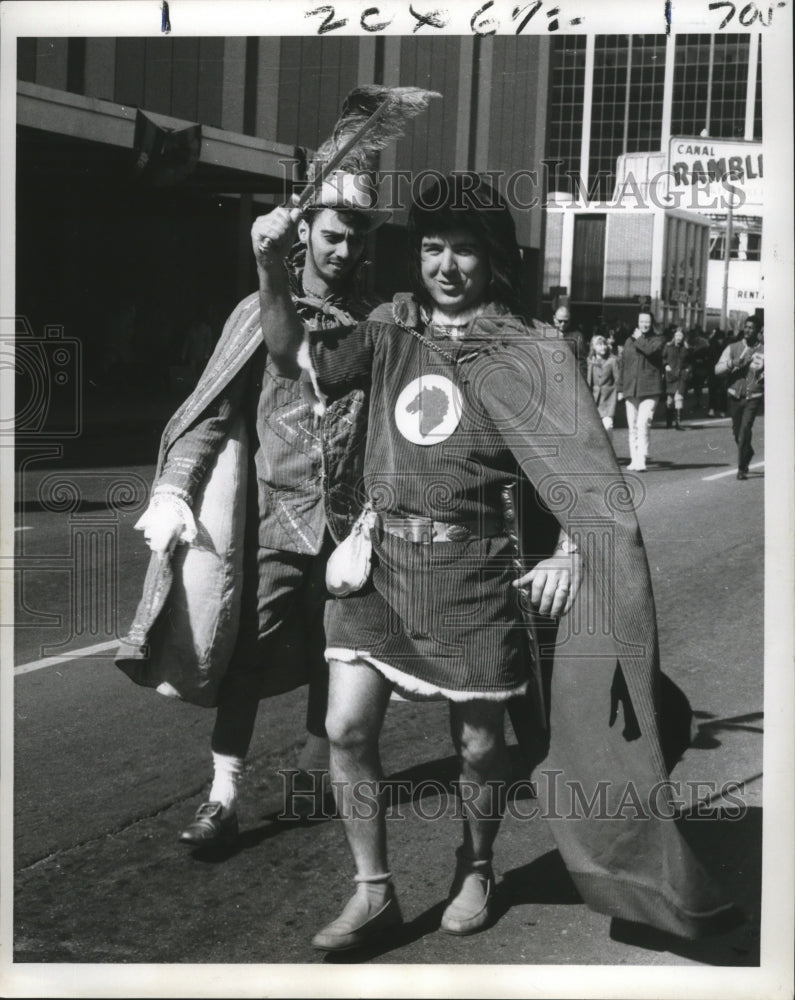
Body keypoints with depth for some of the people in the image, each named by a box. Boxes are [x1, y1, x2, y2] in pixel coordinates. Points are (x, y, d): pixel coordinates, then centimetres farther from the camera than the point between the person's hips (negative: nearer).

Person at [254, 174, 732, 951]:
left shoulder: (523, 355, -3)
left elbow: (581, 469, -3)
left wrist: (570, 552, -16)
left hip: (471, 569, -2)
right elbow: (296, 358, -3)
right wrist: (269, 269, -16)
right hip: (379, 558, 3)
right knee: (346, 728, -3)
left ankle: (475, 871, 35)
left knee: (478, 744, 8)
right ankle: (372, 892, 14)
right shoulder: (389, 333, 6)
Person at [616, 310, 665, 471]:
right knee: (632, 427, 8)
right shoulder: (630, 341, 16)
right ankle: (634, 460, 16)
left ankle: (641, 461, -17)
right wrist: (620, 388, 15)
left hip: (649, 390, -5)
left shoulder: (657, 340, 3)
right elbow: (622, 365, 18)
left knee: (643, 425, -15)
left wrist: (639, 339, -4)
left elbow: (650, 350, -20)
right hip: (631, 390, 5)